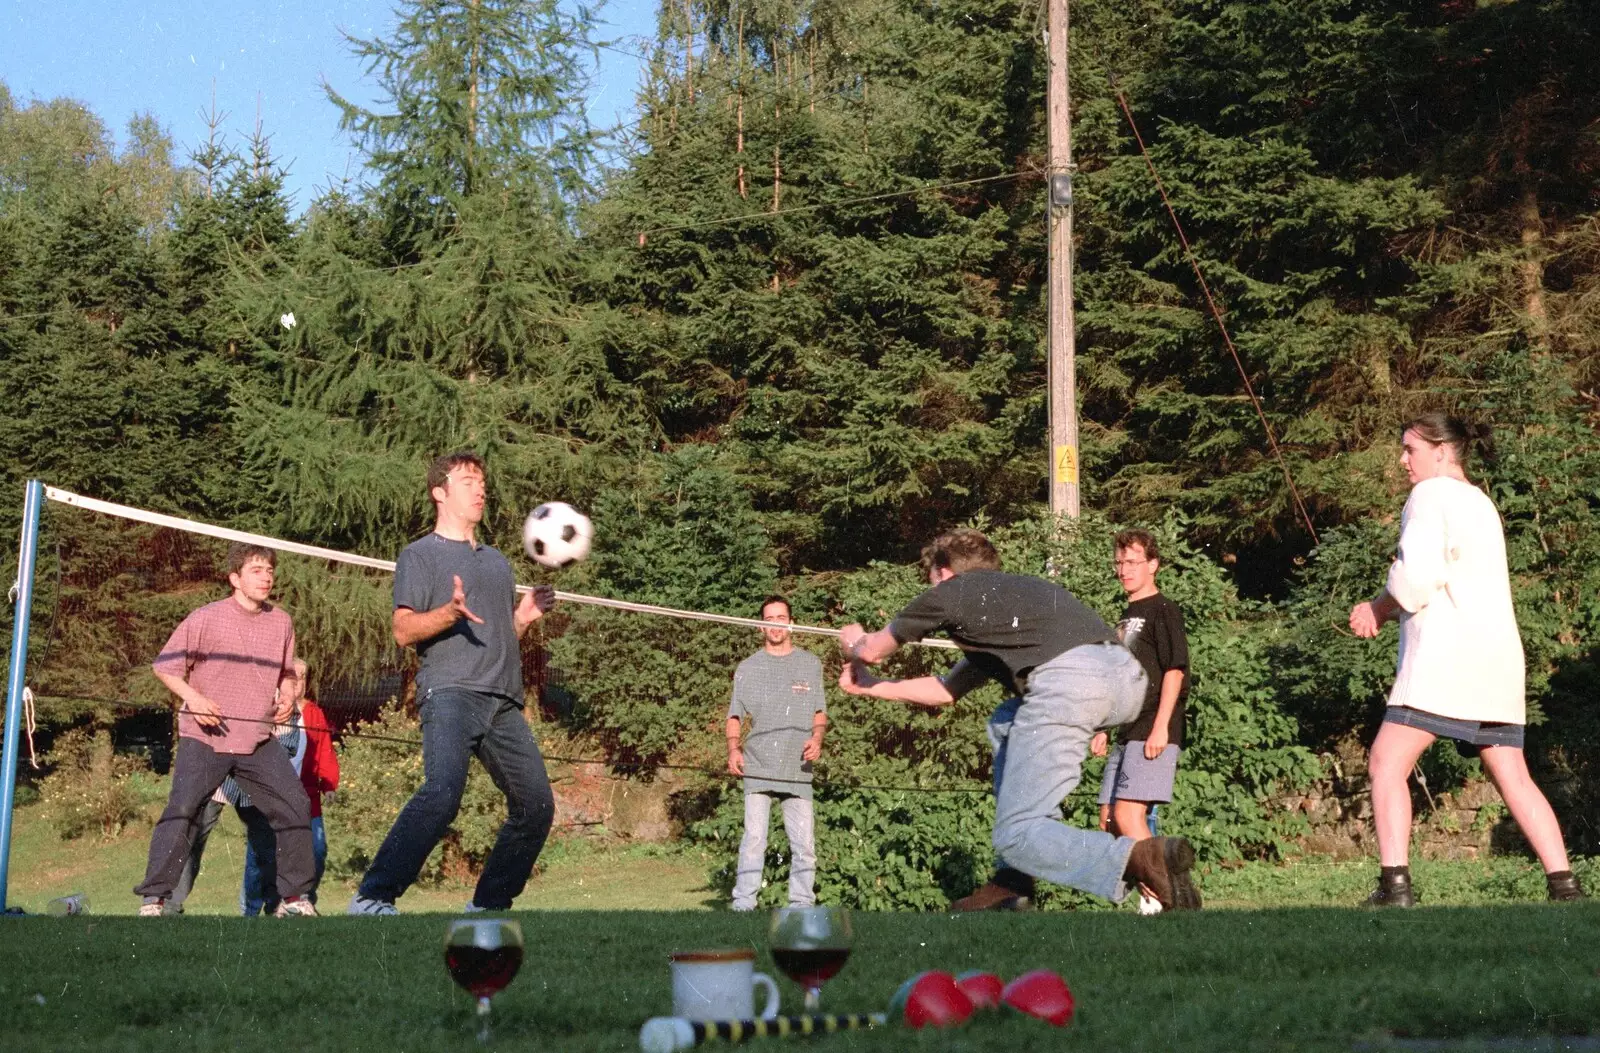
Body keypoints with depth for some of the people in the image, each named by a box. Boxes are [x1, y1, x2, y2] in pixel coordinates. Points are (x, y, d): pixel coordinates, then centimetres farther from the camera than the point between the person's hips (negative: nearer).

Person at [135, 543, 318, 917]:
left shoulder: (281, 622, 7)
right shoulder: (205, 619, -7)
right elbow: (165, 666, -2)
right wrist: (193, 698, -17)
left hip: (259, 740, 4)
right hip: (205, 738, -4)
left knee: (295, 809, 0)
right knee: (182, 810, -13)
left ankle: (294, 897, 14)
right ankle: (154, 898, -2)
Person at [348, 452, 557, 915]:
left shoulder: (497, 561, 29)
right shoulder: (420, 555, 9)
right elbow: (404, 631, -2)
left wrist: (525, 616, 12)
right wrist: (449, 614, -19)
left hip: (503, 700, 7)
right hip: (450, 691, -7)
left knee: (537, 804, 2)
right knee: (442, 793, -28)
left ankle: (488, 905, 16)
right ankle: (372, 898, -24)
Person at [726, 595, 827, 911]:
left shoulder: (810, 664, 14)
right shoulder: (748, 668, 11)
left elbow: (820, 712, 17)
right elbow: (735, 715, 13)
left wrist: (817, 737, -4)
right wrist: (733, 749, -5)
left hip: (797, 767, 1)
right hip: (757, 766, -1)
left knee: (804, 843, -2)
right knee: (753, 839, -10)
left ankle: (802, 905, 6)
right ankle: (743, 904, -7)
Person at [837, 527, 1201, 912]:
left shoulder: (951, 591, 22)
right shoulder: (1015, 591, 41)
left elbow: (872, 650, 35)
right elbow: (946, 691, 50)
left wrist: (854, 642, 59)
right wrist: (869, 686, 60)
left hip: (1066, 679, -8)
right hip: (1127, 675, 8)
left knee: (1016, 836, 0)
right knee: (1007, 725, 33)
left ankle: (1142, 859, -26)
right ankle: (1014, 880, 23)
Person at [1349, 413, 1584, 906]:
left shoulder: (1431, 494, -3)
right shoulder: (1480, 502, 24)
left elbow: (1417, 574, -17)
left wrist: (1381, 606, 2)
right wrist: (1385, 607, 11)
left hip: (1448, 652, -9)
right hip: (1499, 657, 9)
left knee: (1387, 765, -7)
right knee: (1514, 778, 11)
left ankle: (1395, 886, -17)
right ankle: (1565, 886, 6)